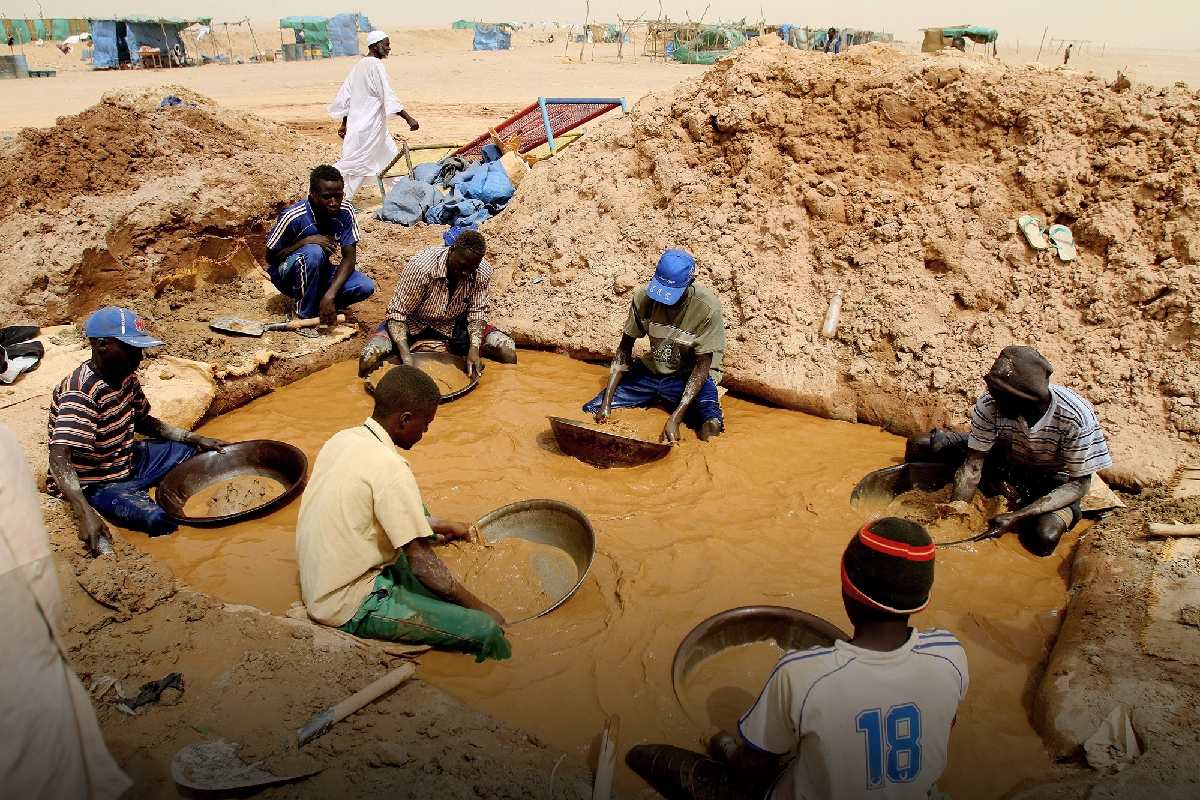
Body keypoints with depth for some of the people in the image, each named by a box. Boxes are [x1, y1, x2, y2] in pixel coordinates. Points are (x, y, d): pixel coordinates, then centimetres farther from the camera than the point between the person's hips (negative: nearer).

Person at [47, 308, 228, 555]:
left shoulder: (125, 378, -2)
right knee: (158, 520, -30)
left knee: (192, 449, 10)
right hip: (93, 484, -9)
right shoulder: (80, 394, -29)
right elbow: (60, 460, -37)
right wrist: (86, 515, -49)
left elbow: (143, 421, 15)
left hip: (127, 462, 9)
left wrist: (196, 439, 3)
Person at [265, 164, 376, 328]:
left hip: (319, 272, 4)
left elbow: (349, 257, -18)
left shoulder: (345, 211, -17)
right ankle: (304, 315, -20)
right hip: (287, 274, -3)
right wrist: (306, 241, -31)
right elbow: (271, 257, -15)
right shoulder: (293, 217, -26)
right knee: (314, 252, -37)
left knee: (366, 287, -22)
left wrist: (330, 295, -32)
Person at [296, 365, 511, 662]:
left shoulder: (343, 439, 1)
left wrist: (439, 525, 23)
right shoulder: (389, 468, -25)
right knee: (487, 632, -16)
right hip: (351, 608, -10)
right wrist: (478, 607, -10)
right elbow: (422, 564, -21)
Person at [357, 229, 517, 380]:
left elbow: (477, 313, -11)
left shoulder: (483, 271, -20)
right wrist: (406, 356, -39)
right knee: (368, 359, -29)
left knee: (507, 351, -19)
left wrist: (474, 349, -30)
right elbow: (397, 313, -25)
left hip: (453, 323, 3)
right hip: (414, 323, -2)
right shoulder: (421, 266, -31)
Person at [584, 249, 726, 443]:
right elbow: (625, 347, -4)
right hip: (651, 370, 4)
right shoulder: (644, 298, -14)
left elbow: (702, 365, -21)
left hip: (690, 375, -4)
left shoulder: (708, 308, -23)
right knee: (591, 412, -11)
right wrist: (606, 401, -13)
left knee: (711, 425, -34)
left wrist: (675, 419, -31)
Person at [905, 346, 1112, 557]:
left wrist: (1016, 516, -35)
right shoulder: (990, 404, -28)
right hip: (1004, 459, 2)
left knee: (1045, 539, -32)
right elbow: (972, 467, -20)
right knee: (919, 446, -13)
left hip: (1051, 479, -2)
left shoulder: (1076, 417, -33)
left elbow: (1079, 484, -25)